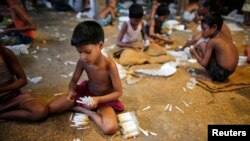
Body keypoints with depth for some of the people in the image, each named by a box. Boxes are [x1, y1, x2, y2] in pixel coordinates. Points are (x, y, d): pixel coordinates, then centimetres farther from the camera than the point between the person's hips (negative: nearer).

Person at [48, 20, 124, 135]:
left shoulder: (110, 65, -30)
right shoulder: (82, 62, -17)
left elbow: (118, 92, -21)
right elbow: (74, 81, -1)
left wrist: (98, 99, -32)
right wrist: (71, 91, -23)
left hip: (104, 99, -3)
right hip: (86, 92, 4)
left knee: (110, 128, -30)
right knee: (50, 108, -4)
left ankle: (88, 112, -6)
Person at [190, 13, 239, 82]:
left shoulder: (212, 41, -17)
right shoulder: (222, 37, 7)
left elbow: (203, 63, -17)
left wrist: (194, 52, -1)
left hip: (221, 73, -9)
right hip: (228, 71, 9)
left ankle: (209, 76, 0)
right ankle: (211, 74, 14)